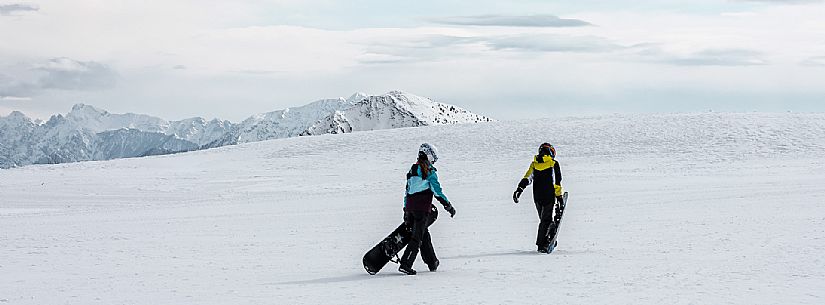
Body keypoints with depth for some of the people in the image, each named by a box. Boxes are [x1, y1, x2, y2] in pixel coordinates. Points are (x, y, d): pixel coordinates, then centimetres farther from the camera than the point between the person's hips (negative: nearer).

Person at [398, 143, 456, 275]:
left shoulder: (412, 170, 15)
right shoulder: (429, 171, -7)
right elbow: (437, 191, -10)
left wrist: (406, 211, 24)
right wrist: (448, 206, -3)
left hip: (410, 207, 7)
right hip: (423, 208, -7)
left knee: (424, 234, 18)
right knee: (417, 237, -7)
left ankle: (432, 262, 26)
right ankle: (405, 264, -16)